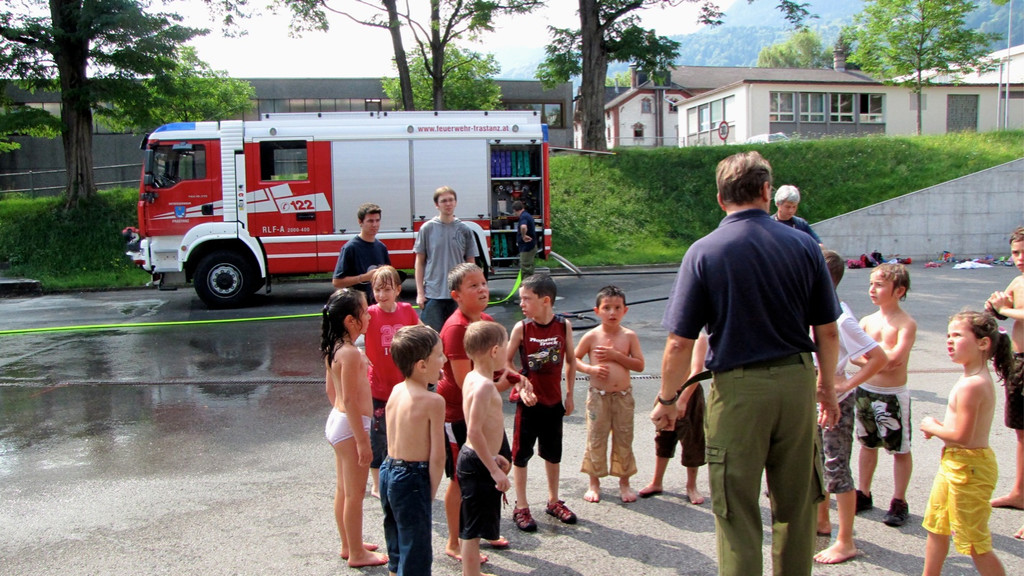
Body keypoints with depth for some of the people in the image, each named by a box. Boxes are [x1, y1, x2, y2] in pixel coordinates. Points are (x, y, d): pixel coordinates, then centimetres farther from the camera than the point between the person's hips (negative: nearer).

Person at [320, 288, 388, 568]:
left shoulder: (333, 349, 6)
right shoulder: (350, 353, -23)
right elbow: (350, 399, -24)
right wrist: (362, 441, -21)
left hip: (336, 420, 10)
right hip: (350, 426, -10)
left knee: (344, 490, 20)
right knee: (355, 493, 3)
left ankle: (349, 545, 33)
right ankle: (357, 553, 15)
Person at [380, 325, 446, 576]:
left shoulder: (396, 391, 4)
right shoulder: (433, 401, -18)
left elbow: (396, 440, 7)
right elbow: (437, 456, -18)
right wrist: (431, 493, -5)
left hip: (388, 472, 8)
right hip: (412, 479, -8)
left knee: (396, 552, 23)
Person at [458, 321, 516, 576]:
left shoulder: (472, 378, 8)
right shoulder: (485, 385, -22)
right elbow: (474, 432, -27)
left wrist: (493, 456, 23)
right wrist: (494, 469, -24)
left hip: (473, 458, 10)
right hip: (478, 463, -10)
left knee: (470, 527, 21)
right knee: (473, 529, 1)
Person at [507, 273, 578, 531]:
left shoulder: (564, 326, -8)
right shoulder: (521, 328, -12)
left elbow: (570, 361, 3)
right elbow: (506, 361, -4)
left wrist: (569, 394, 4)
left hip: (554, 401, 3)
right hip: (529, 401, -2)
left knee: (553, 452, 17)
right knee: (522, 452, 6)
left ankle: (553, 501, 34)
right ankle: (521, 507, 20)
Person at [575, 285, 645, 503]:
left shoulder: (629, 336, -1)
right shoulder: (591, 337, -4)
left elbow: (639, 365, -5)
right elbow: (574, 359, 3)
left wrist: (616, 355, -15)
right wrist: (590, 368, -14)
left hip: (623, 396, 1)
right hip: (598, 396, -1)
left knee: (624, 439, 9)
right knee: (596, 438, 6)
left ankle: (624, 481, 25)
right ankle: (594, 482, 22)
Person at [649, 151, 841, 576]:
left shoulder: (704, 252, -8)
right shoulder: (804, 245, 0)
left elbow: (679, 343, -10)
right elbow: (827, 332, 4)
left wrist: (666, 400, 3)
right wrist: (826, 389, 19)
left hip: (738, 386, -3)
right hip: (796, 381, 4)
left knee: (737, 511, 8)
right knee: (796, 505, 19)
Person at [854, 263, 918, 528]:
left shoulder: (906, 323, -12)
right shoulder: (867, 320, 5)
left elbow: (895, 358, -23)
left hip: (893, 395, -5)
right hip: (865, 390, 6)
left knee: (900, 449, 6)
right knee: (867, 445, 16)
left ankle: (899, 502, 18)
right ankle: (863, 494, 28)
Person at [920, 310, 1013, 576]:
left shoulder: (970, 385, -25)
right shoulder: (979, 378, 7)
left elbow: (962, 435, -27)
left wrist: (932, 427, -11)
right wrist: (939, 426, 2)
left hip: (968, 467, -10)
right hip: (953, 463, 10)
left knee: (976, 543, 1)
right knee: (936, 527, 21)